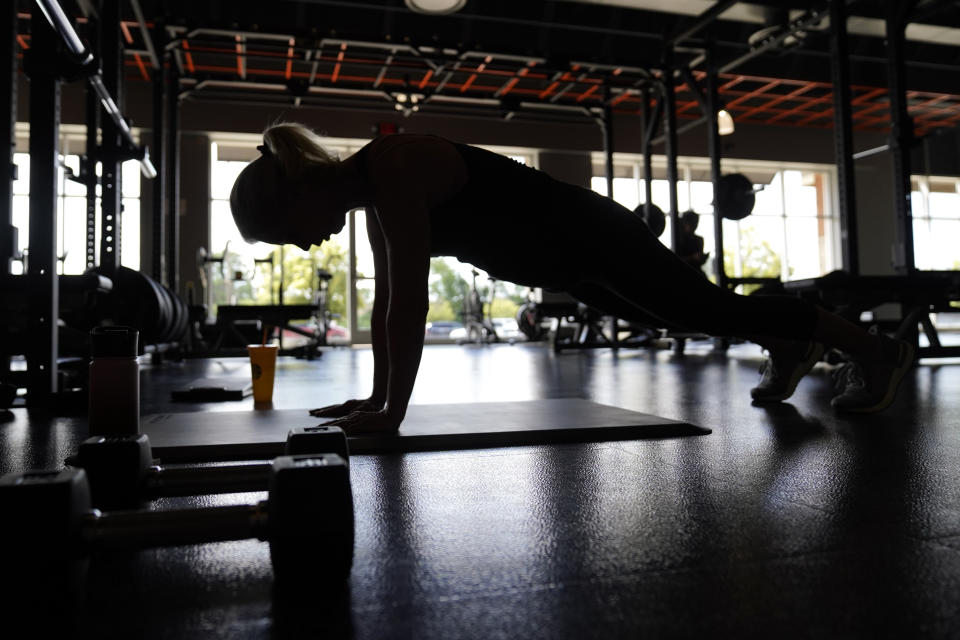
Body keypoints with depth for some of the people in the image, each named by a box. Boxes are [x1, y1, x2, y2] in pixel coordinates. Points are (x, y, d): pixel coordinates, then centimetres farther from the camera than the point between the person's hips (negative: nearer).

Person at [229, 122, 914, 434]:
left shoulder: (391, 168, -26)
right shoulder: (369, 195, 3)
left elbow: (412, 297, -31)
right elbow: (387, 299, 7)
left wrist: (393, 412, -26)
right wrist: (376, 396, 8)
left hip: (591, 235, -9)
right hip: (567, 263, 9)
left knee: (714, 310, 3)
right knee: (669, 313, 26)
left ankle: (877, 350, 24)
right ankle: (790, 346, 50)